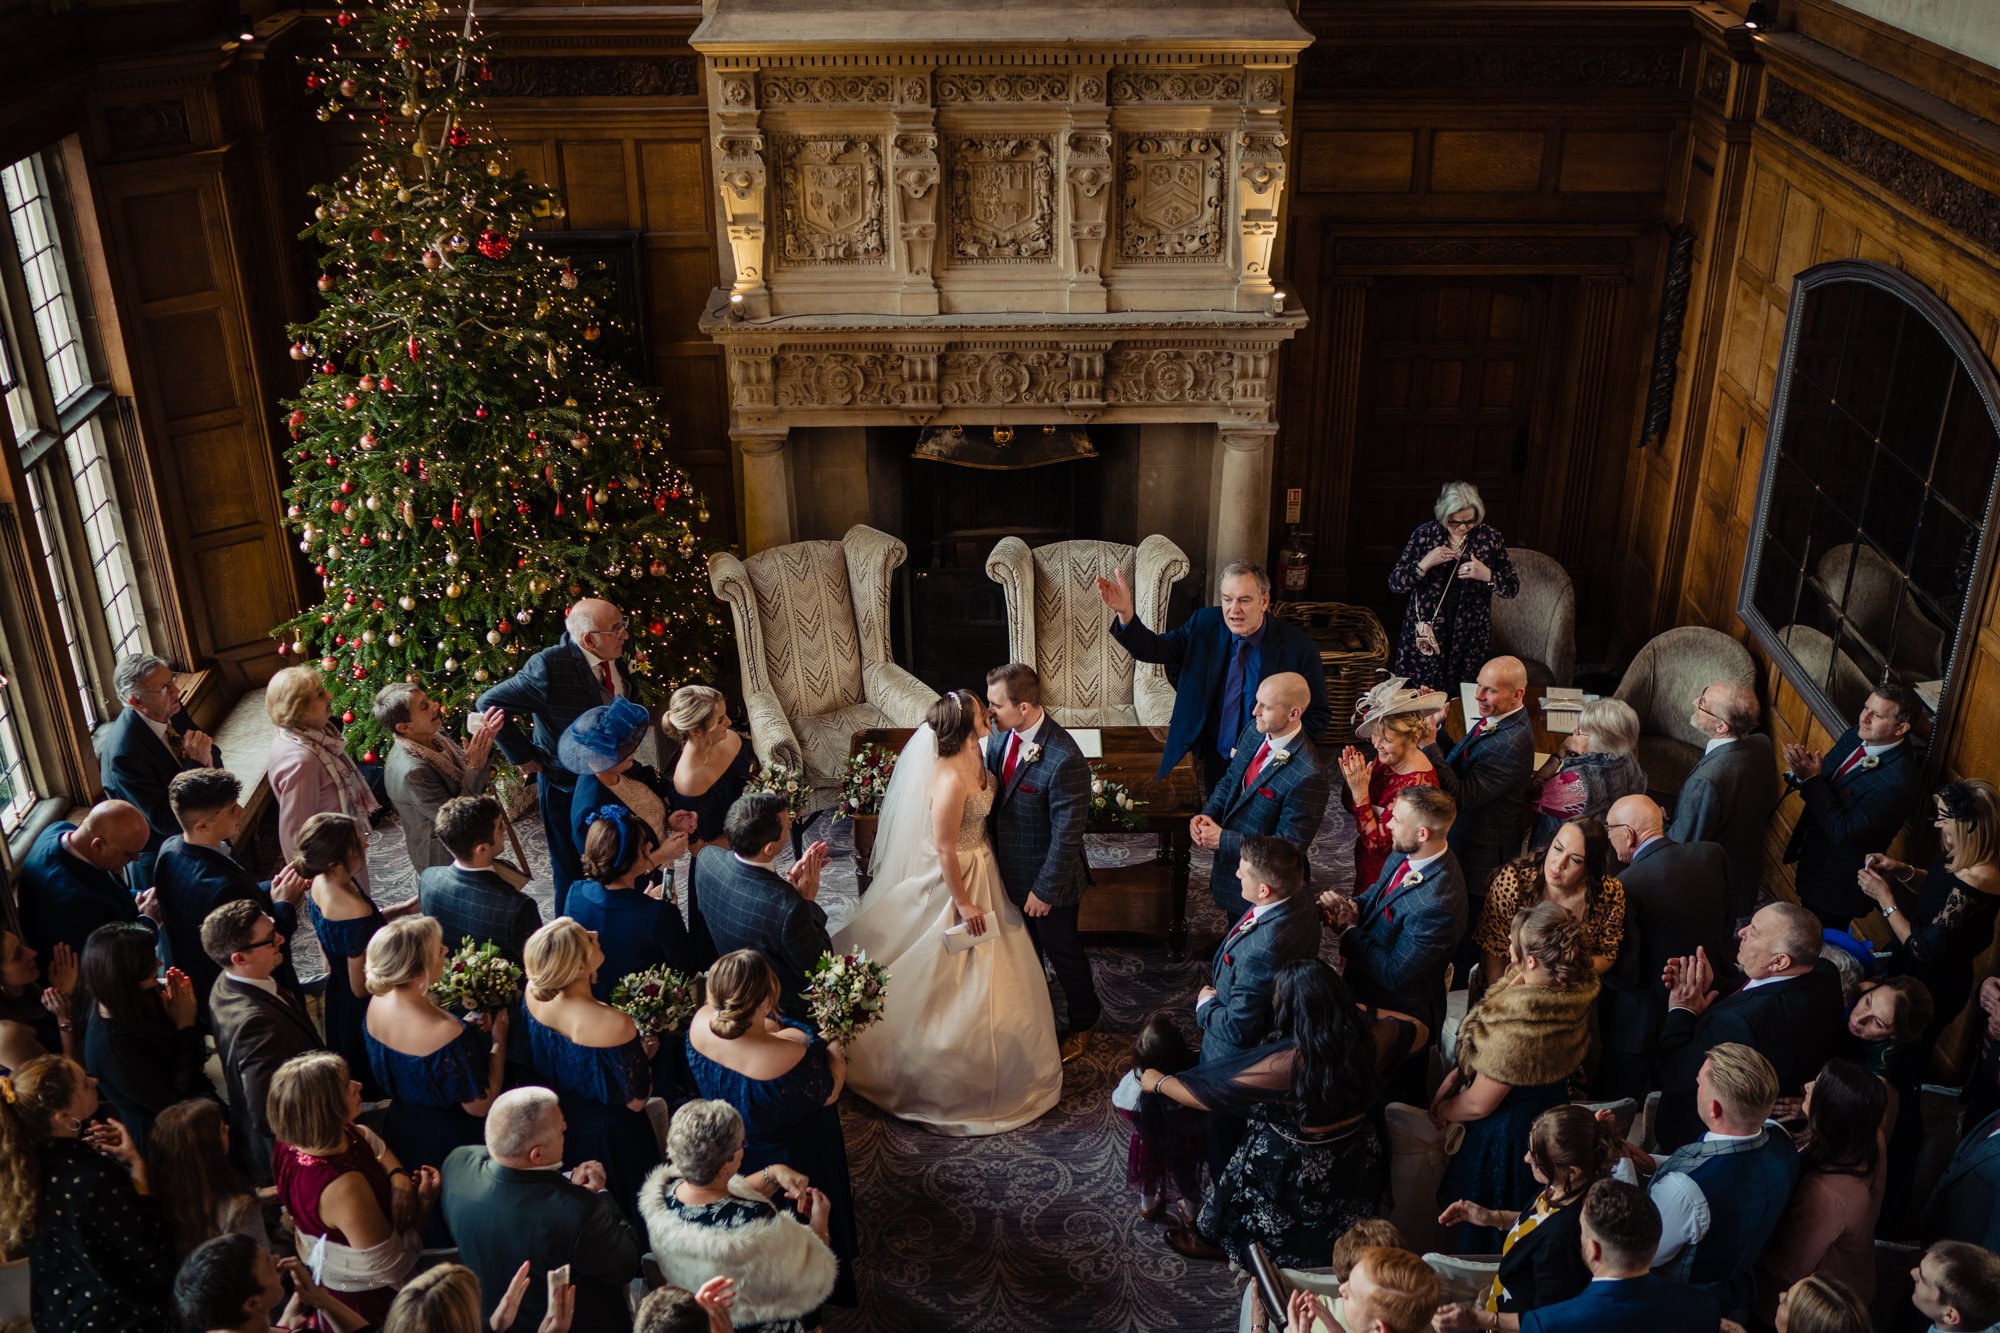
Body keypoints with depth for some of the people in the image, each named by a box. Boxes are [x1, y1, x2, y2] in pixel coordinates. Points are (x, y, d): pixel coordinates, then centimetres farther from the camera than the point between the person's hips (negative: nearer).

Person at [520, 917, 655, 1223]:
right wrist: (645, 1053, -8)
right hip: (606, 1132, -5)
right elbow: (636, 1101, -24)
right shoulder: (614, 1025, -41)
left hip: (554, 1119, 5)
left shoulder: (533, 992, -24)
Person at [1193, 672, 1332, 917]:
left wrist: (1223, 840, -23)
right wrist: (1208, 814, -10)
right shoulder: (1254, 732, -7)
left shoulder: (1308, 777, -32)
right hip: (1230, 869, 7)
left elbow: (1289, 846, -26)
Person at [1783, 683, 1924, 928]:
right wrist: (1801, 771, -23)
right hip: (1812, 853, 7)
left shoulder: (1897, 781, -33)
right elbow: (1823, 784, 1)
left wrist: (1812, 779, -32)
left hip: (1838, 878, -7)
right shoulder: (1856, 735, -8)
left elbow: (1843, 832, -30)